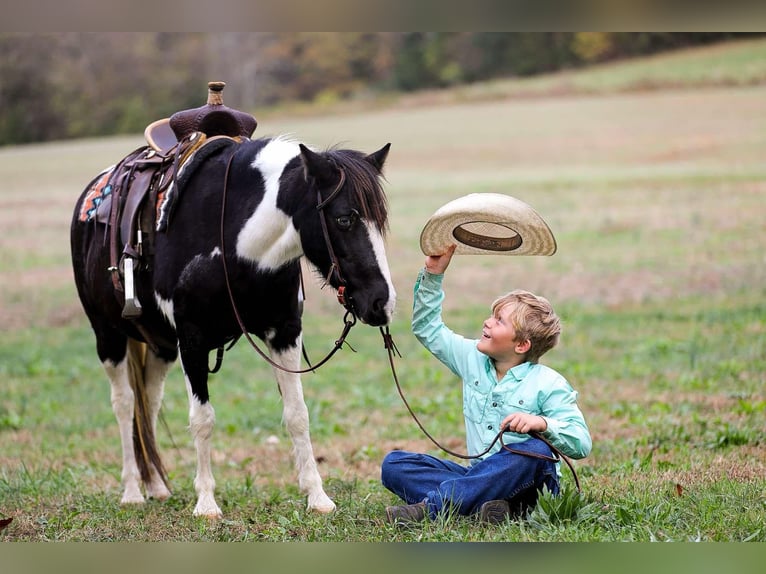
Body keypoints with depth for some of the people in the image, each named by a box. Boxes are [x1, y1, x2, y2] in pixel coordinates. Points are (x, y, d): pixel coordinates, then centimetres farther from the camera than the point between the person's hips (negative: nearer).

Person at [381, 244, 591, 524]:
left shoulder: (548, 384, -6)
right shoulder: (473, 360, 11)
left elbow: (581, 444, -12)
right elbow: (427, 328, 21)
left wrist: (542, 424, -29)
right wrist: (433, 275, 12)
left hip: (526, 486, -5)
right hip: (479, 477, 5)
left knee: (535, 451, -40)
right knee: (393, 464, -12)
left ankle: (431, 506, -42)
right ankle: (492, 506, -35)